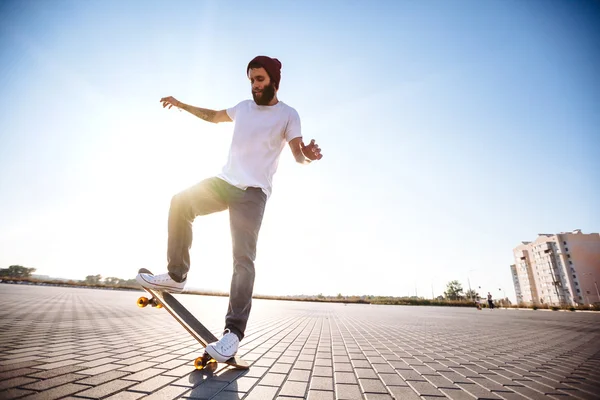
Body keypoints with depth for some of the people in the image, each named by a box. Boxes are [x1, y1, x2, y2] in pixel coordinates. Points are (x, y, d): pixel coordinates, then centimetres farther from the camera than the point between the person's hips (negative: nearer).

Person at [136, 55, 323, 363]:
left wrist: (308, 155, -36)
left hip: (253, 192, -7)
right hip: (225, 181, 7)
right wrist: (182, 105, 33)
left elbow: (298, 154, -13)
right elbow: (214, 116, 35)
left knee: (243, 259, -16)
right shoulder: (244, 107, 19)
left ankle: (234, 332, -11)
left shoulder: (288, 114, 1)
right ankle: (176, 276, 10)